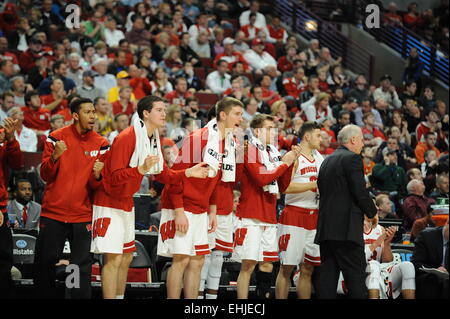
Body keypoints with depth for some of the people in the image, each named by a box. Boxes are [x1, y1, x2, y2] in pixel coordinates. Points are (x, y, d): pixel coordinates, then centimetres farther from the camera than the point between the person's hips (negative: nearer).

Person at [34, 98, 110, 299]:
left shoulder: (101, 144, 4)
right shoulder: (56, 137, 1)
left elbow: (98, 186, 5)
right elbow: (46, 176, -1)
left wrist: (97, 176, -19)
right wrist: (55, 157, -20)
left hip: (83, 214, 0)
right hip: (53, 213, 0)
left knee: (82, 266, -5)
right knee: (45, 263, 2)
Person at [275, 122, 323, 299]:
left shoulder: (319, 158, 16)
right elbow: (286, 187, -19)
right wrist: (315, 184, -18)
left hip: (314, 216, 7)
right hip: (294, 215, -7)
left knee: (308, 269, 8)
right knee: (287, 268, -5)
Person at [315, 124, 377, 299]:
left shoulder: (327, 161, 19)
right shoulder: (352, 158, -6)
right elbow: (360, 192, -12)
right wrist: (372, 212, 5)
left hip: (325, 226, 8)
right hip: (347, 228, -8)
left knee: (328, 273, 5)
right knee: (356, 276, -7)